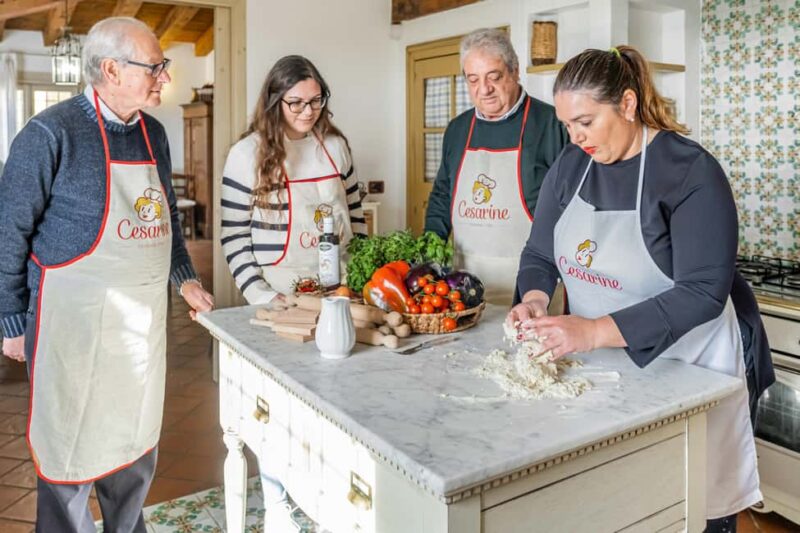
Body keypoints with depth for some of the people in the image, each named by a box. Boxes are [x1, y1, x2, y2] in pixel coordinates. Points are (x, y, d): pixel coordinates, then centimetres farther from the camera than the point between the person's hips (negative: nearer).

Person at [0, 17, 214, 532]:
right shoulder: (51, 133, -13)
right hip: (77, 318, -6)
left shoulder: (153, 133, 7)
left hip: (143, 319, 6)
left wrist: (185, 277, 11)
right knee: (72, 447, 9)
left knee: (137, 445, 17)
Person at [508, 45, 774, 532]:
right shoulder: (570, 167, 0)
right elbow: (540, 255, 5)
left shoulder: (692, 172, -17)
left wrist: (594, 332, -32)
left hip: (686, 366, -4)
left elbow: (703, 292, -24)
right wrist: (534, 300, -17)